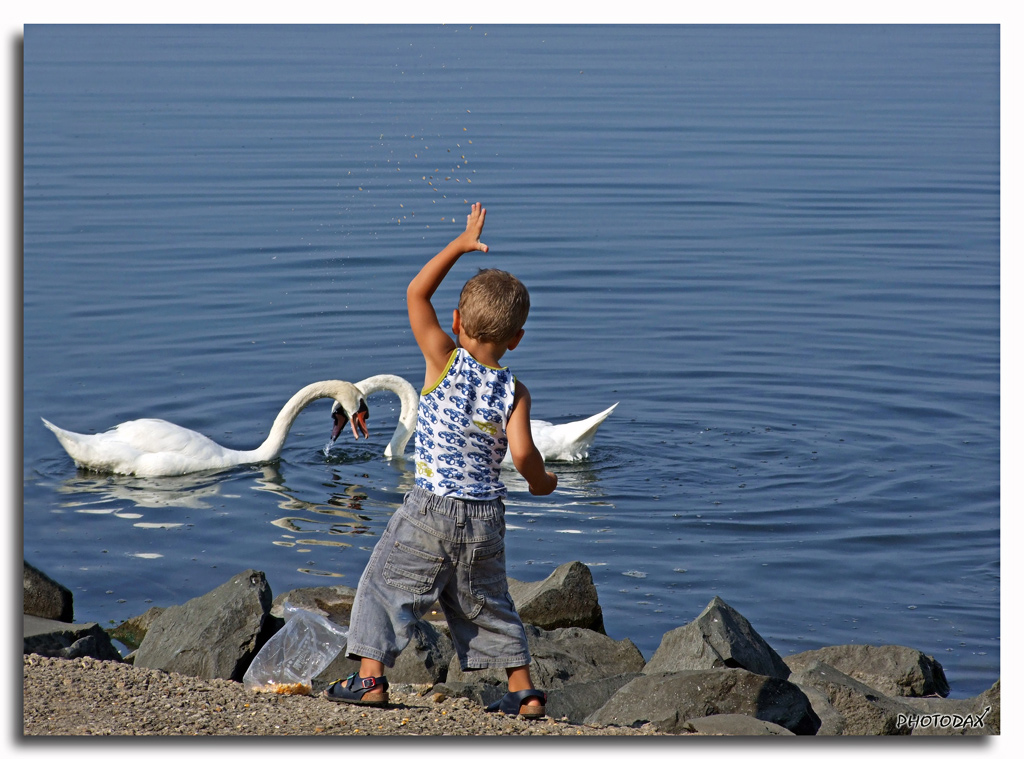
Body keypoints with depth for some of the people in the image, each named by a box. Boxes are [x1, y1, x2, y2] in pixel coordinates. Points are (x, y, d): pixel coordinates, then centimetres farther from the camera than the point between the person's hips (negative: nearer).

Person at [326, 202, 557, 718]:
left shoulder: (444, 363, -8)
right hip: (486, 519, 3)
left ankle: (370, 677, 0)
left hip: (431, 511, -3)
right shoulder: (514, 392, -5)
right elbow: (522, 452, -15)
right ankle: (522, 690, 18)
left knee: (385, 584, 8)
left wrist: (460, 244, -3)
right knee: (487, 602, 18)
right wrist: (540, 481, 7)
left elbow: (416, 294, -6)